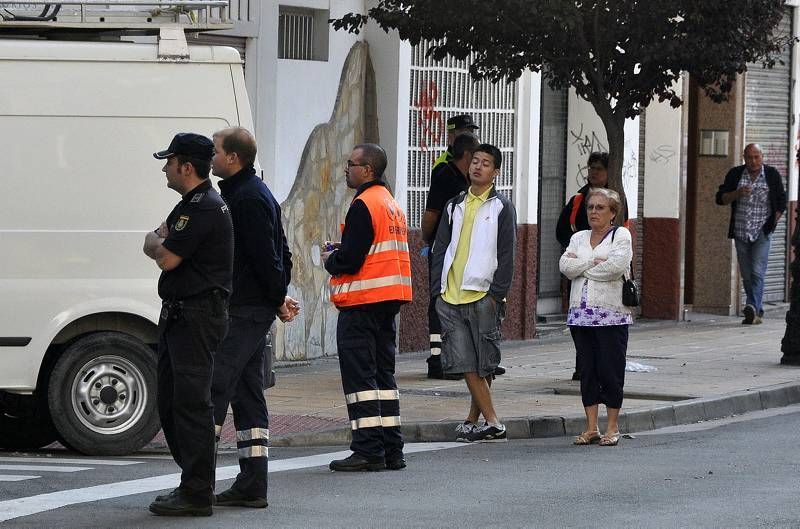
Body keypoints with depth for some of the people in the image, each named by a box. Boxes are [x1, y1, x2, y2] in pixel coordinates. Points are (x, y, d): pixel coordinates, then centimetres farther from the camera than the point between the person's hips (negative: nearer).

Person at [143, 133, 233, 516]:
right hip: (179, 313, 11)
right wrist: (159, 242, -2)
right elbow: (159, 249, 20)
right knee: (170, 401, 14)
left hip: (197, 316, -11)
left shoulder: (204, 208, -16)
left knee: (191, 402, -11)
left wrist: (155, 241, 2)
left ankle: (196, 494, -10)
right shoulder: (191, 205, 19)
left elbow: (166, 258, -19)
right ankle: (194, 482, 21)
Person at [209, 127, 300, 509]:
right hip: (254, 310, 11)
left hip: (243, 311, -11)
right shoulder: (250, 194, 19)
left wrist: (277, 299, -9)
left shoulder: (248, 198, -14)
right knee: (247, 394, 10)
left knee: (214, 389, -12)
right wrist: (278, 295, 14)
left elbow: (266, 256, -18)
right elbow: (281, 254, 22)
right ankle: (252, 485, 11)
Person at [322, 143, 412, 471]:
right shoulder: (393, 206, 16)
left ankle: (368, 451, -9)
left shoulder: (363, 205, -14)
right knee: (383, 374, 13)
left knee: (359, 376, -6)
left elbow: (350, 259, -20)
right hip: (389, 301, 9)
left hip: (362, 302, -9)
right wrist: (341, 253, 13)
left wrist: (330, 260, 0)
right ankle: (391, 450, 13)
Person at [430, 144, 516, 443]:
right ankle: (492, 423, -1)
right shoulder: (455, 207, 15)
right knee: (464, 363, -3)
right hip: (451, 297, 4)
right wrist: (438, 289, 6)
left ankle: (472, 421, 6)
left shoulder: (501, 208, 2)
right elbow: (441, 249, 16)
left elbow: (506, 255, -2)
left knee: (483, 364, 0)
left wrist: (497, 294, -10)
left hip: (483, 296, -4)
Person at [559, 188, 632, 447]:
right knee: (587, 370, 4)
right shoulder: (578, 238, 17)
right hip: (581, 313, 5)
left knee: (611, 370, -4)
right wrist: (595, 261, -8)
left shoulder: (621, 235, 2)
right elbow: (565, 266, 1)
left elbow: (617, 265, -15)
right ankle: (591, 428, 8)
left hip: (611, 314, -5)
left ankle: (612, 427, 4)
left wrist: (581, 266, -4)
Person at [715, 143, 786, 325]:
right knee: (746, 275, 6)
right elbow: (721, 199, 4)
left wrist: (772, 224, 2)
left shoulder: (772, 175, 3)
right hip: (741, 232, 3)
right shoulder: (735, 175, 6)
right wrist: (738, 193, -14)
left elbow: (781, 202, 12)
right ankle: (757, 312, 16)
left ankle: (752, 308, -28)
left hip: (762, 232, -3)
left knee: (757, 272, -17)